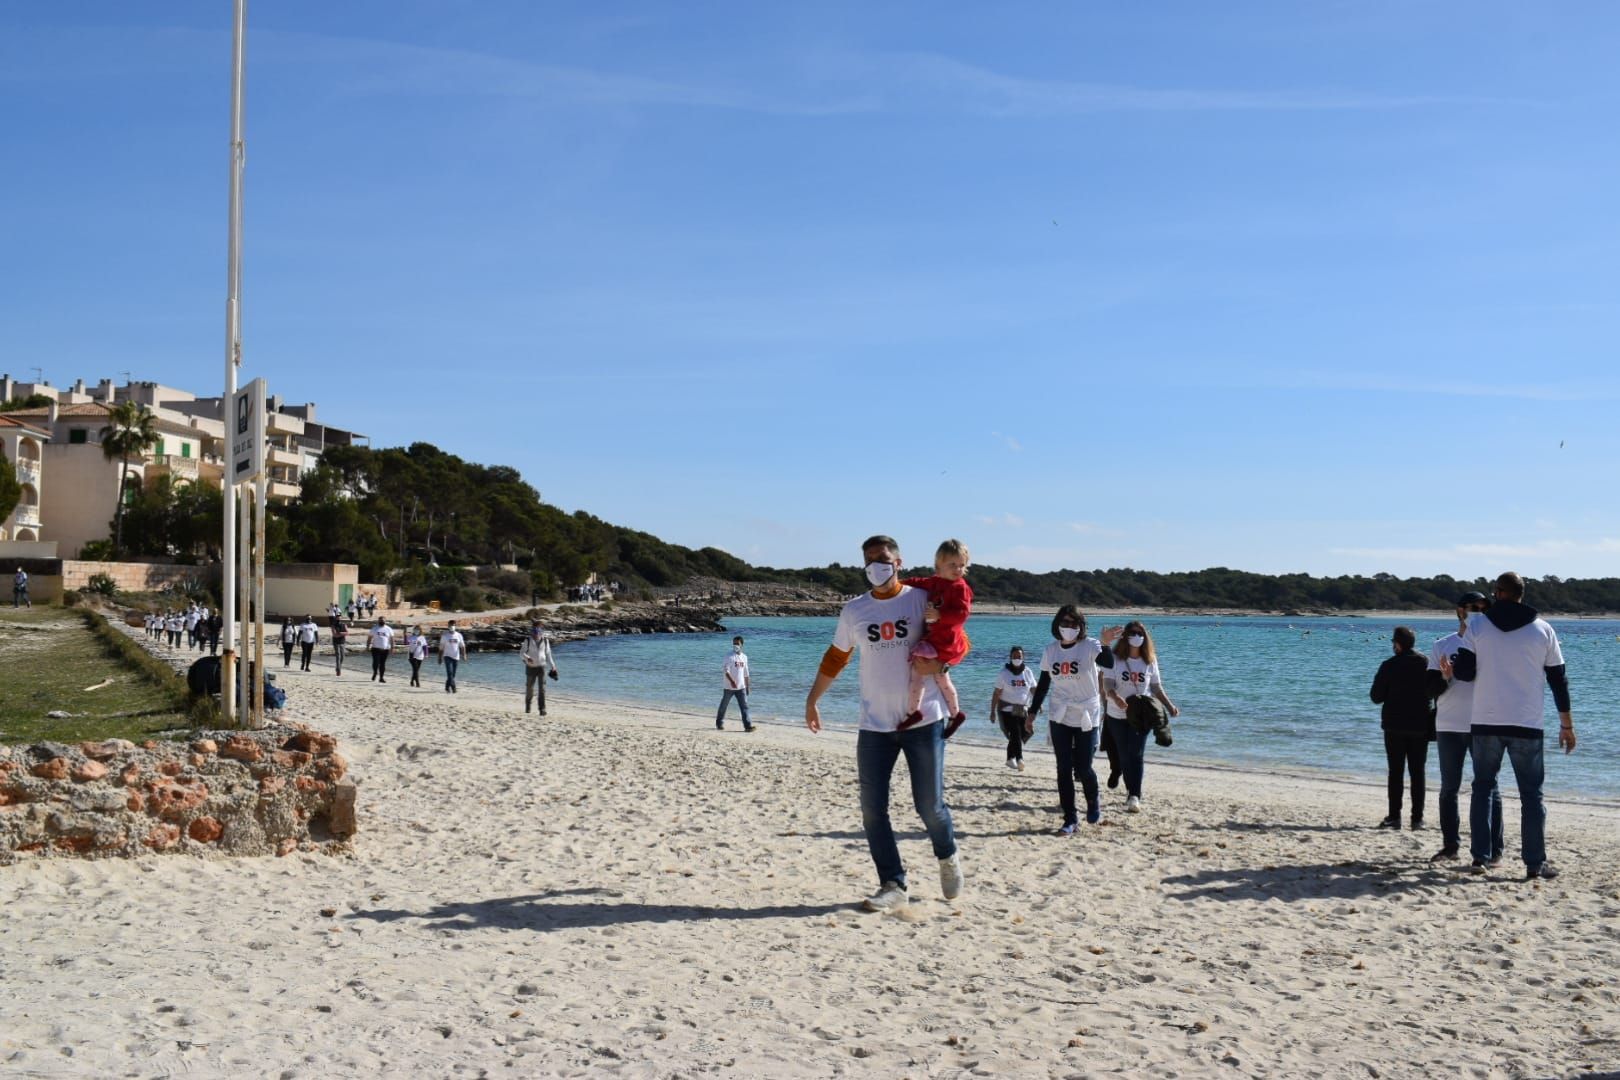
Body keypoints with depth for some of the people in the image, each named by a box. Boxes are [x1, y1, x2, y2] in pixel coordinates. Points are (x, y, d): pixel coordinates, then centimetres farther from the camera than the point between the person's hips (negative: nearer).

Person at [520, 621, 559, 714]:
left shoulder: (545, 640, -1)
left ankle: (542, 709, -11)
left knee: (542, 688, -10)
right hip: (531, 667, 0)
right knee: (529, 688, 11)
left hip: (541, 666, 0)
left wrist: (553, 666, 8)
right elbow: (522, 652, -6)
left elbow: (548, 654, 8)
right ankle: (527, 705, 36)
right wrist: (527, 658, -27)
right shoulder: (528, 640, -7)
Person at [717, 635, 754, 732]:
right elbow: (725, 670, -18)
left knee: (744, 706, -7)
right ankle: (719, 724, 24)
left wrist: (747, 686, 17)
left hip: (741, 687, 4)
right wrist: (732, 681, -31)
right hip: (729, 687, -4)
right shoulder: (729, 656, -8)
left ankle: (748, 725, -12)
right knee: (724, 706, 9)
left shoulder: (744, 657, 10)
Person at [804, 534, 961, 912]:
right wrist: (812, 699, 20)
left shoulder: (922, 600, -2)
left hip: (923, 721, -3)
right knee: (872, 810, -1)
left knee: (929, 804, 2)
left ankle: (948, 859, 32)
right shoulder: (854, 610, 6)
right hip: (874, 725, 3)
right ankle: (893, 885, 9)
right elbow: (835, 658, 18)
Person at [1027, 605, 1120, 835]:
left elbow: (1109, 663, -31)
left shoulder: (1089, 646, -11)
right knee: (1064, 769, 0)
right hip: (1060, 718, 3)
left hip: (1087, 717, -3)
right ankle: (1070, 819, 8)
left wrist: (1105, 644, -51)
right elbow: (1043, 684, 12)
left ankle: (1093, 803, 30)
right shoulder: (1050, 651, 2)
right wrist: (1033, 711, 9)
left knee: (1083, 768, -1)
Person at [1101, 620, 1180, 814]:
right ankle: (1131, 791, 25)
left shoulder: (1150, 660, 4)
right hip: (1117, 715, 0)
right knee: (1124, 755, 8)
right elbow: (1107, 684, -14)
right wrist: (1115, 698, -34)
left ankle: (1134, 797, -16)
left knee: (1137, 755, -11)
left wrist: (1170, 706, -1)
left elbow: (1157, 687, 10)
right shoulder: (1115, 659, -4)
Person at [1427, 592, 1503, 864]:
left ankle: (1495, 849, 3)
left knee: (1489, 787, 0)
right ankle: (1450, 846, 14)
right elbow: (1432, 688, 2)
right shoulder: (1443, 646, 5)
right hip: (1449, 728, 1)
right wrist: (1445, 676, -18)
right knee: (1449, 789, 7)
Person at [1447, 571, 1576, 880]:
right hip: (1527, 726, 0)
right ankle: (1535, 863, 4)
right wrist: (1567, 725, 14)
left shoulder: (1477, 624, -1)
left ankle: (1480, 857, 8)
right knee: (1531, 794, 7)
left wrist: (1451, 669, 19)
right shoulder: (1542, 629, 3)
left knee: (1482, 788, 12)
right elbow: (1558, 679, 7)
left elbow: (1465, 673, -5)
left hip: (1484, 723, 0)